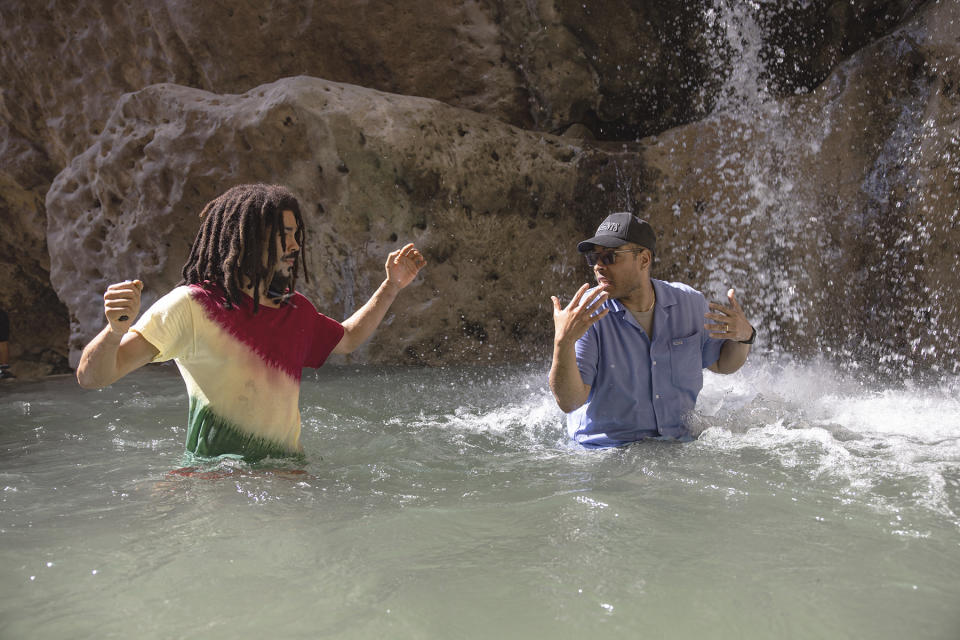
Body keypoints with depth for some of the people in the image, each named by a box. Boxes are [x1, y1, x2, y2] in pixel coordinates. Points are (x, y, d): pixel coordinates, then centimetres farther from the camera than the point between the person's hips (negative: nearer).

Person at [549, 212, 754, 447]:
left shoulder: (689, 303, -1)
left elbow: (721, 363, 15)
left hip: (678, 448, 4)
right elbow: (569, 402, -19)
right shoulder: (584, 313, -13)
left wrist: (744, 335, -6)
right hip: (607, 450, -4)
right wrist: (563, 342, -35)